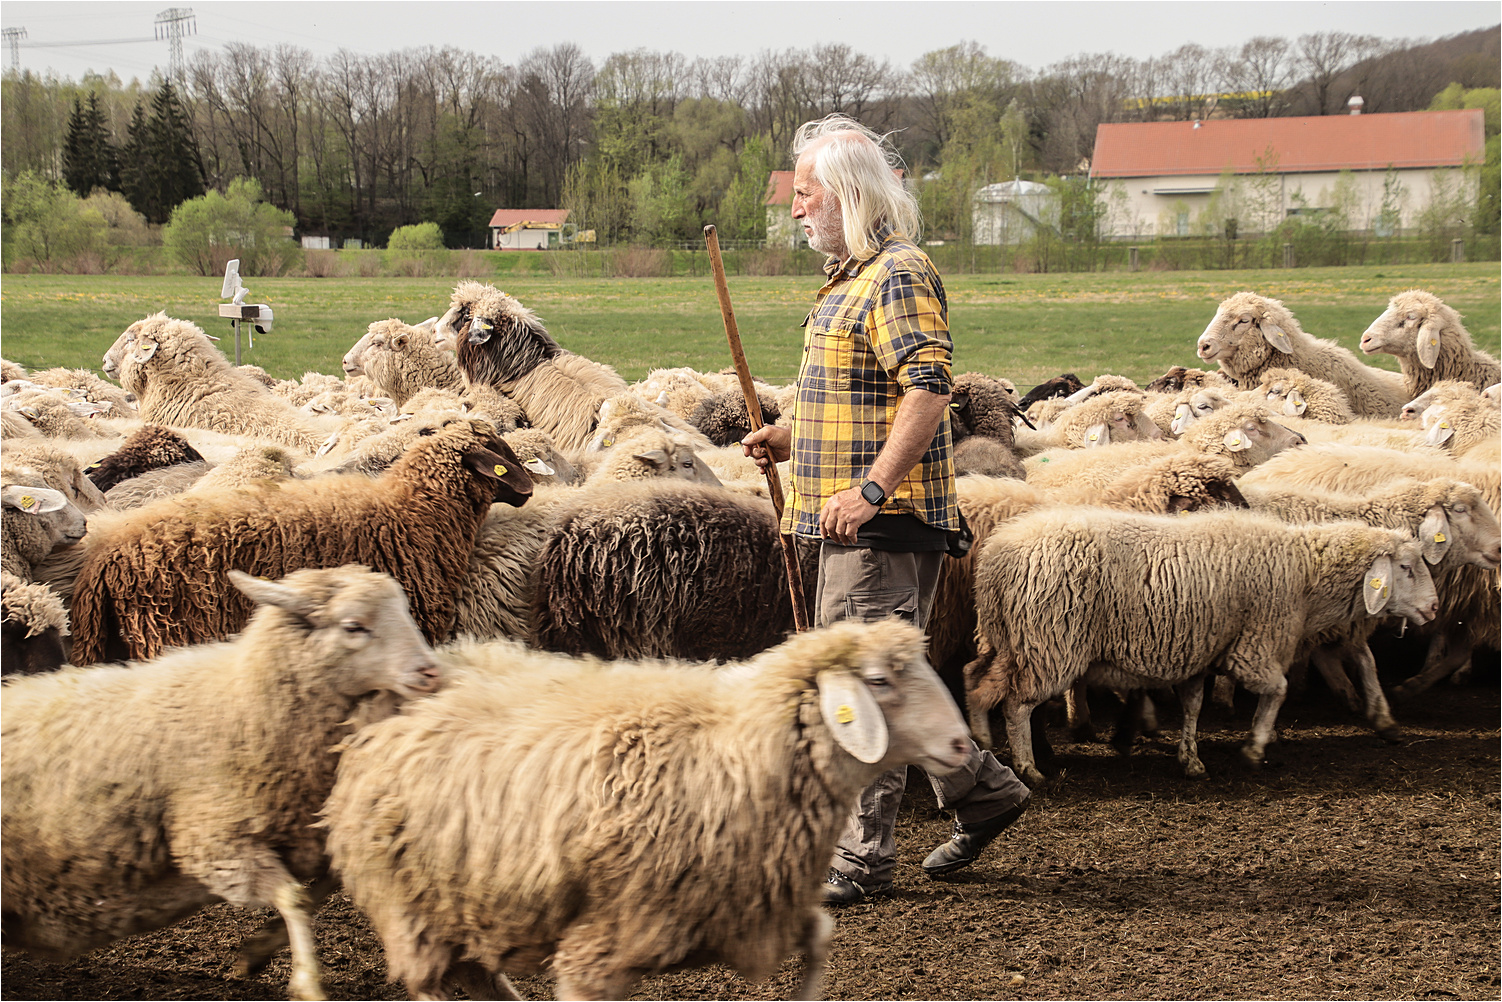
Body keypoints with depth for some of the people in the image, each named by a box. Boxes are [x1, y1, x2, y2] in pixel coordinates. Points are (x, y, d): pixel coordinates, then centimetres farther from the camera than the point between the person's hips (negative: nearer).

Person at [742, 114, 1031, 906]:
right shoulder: (854, 277, 19)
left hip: (885, 524, -11)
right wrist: (791, 438, 15)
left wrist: (870, 489, -30)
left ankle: (862, 862, -1)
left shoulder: (899, 277, -14)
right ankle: (982, 791, 26)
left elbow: (929, 389, -25)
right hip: (854, 523, 11)